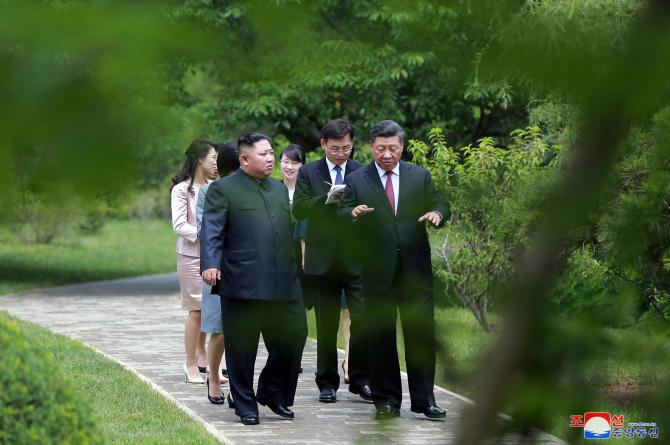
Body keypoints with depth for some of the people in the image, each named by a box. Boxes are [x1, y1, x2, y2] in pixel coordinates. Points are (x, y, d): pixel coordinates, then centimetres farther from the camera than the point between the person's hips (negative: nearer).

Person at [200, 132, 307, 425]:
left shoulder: (280, 189, 20)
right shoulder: (223, 190, 0)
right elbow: (211, 231, -8)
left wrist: (296, 270, 22)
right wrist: (210, 264, -22)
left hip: (282, 284, 5)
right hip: (242, 285, -5)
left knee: (293, 335, 2)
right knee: (241, 347, 1)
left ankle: (272, 393, 20)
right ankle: (245, 406, 12)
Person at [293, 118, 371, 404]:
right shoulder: (309, 173, 6)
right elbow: (298, 209, -4)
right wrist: (328, 199, -17)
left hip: (356, 259, 0)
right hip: (323, 259, 0)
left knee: (364, 317, -10)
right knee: (326, 324, 7)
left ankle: (360, 379, 1)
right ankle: (327, 383, 15)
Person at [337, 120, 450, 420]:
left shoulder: (420, 176, 9)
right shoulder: (356, 180, 4)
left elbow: (440, 206, 10)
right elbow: (340, 216, 0)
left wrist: (437, 213, -14)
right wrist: (353, 213, -24)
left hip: (415, 270, 1)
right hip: (377, 271, -1)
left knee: (421, 334, -2)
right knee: (381, 337, 4)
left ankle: (424, 399, 4)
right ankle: (386, 400, 13)